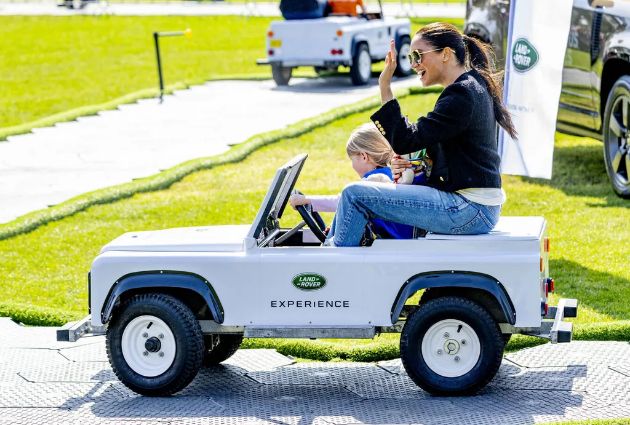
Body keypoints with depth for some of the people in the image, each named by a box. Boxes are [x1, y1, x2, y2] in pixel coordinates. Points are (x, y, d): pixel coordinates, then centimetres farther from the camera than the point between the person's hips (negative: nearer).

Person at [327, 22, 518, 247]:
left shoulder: (462, 95, -16)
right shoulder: (473, 87, 16)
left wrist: (385, 87, -18)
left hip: (469, 210, -11)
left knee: (355, 195, -13)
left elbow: (405, 141, -20)